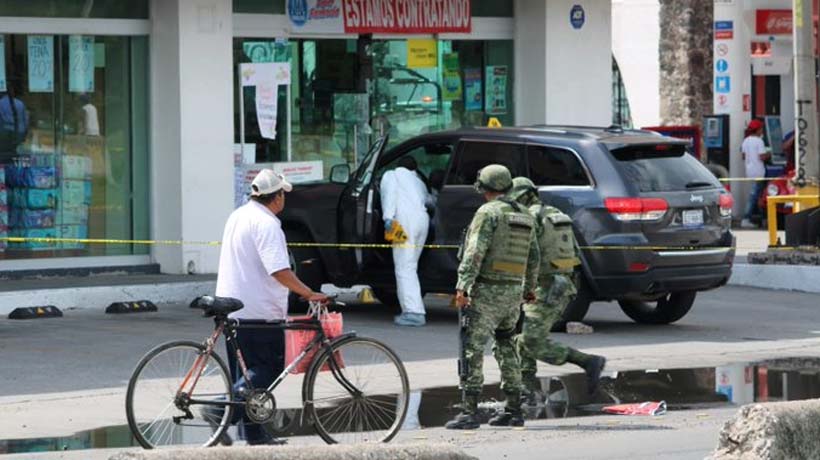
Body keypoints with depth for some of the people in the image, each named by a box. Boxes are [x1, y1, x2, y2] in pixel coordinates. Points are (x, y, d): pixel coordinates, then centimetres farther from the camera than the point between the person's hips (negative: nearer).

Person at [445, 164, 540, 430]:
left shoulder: (488, 212, -9)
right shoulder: (525, 216, 15)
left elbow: (475, 252, -18)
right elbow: (533, 257, 22)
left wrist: (462, 287, -22)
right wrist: (529, 288, 35)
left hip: (487, 291, -8)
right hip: (514, 291, 8)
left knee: (472, 350, -8)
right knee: (507, 348, 17)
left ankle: (468, 412, -14)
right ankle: (514, 411, 17)